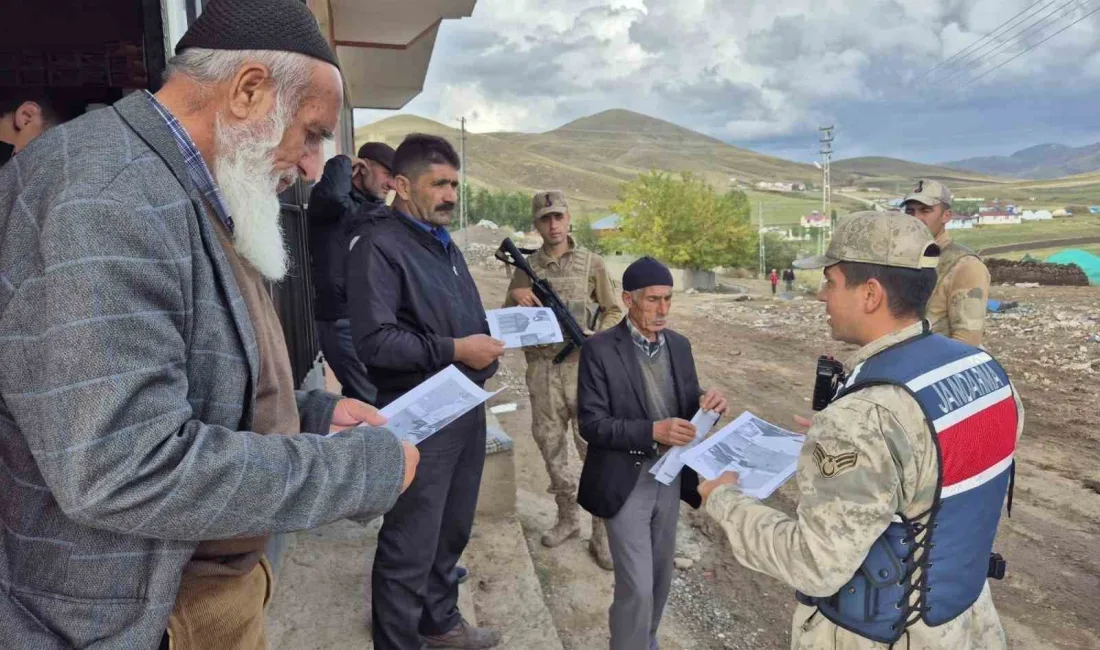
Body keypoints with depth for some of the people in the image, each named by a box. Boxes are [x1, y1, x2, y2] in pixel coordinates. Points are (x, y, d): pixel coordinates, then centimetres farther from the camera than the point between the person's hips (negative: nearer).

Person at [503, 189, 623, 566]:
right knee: (550, 446, 11)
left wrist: (596, 339, -13)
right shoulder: (526, 267, 8)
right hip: (542, 369, 3)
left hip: (583, 367, -3)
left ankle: (602, 533, 9)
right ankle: (568, 518, 28)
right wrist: (516, 298, -9)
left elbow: (614, 312, 6)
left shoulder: (591, 263, 2)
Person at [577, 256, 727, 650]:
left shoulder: (679, 345, 4)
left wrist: (706, 405, -15)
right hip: (627, 481, -6)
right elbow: (591, 424, -18)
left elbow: (686, 408, 8)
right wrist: (652, 431, -29)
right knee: (636, 587, -2)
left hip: (670, 477, 6)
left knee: (660, 577, 20)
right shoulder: (600, 350, -14)